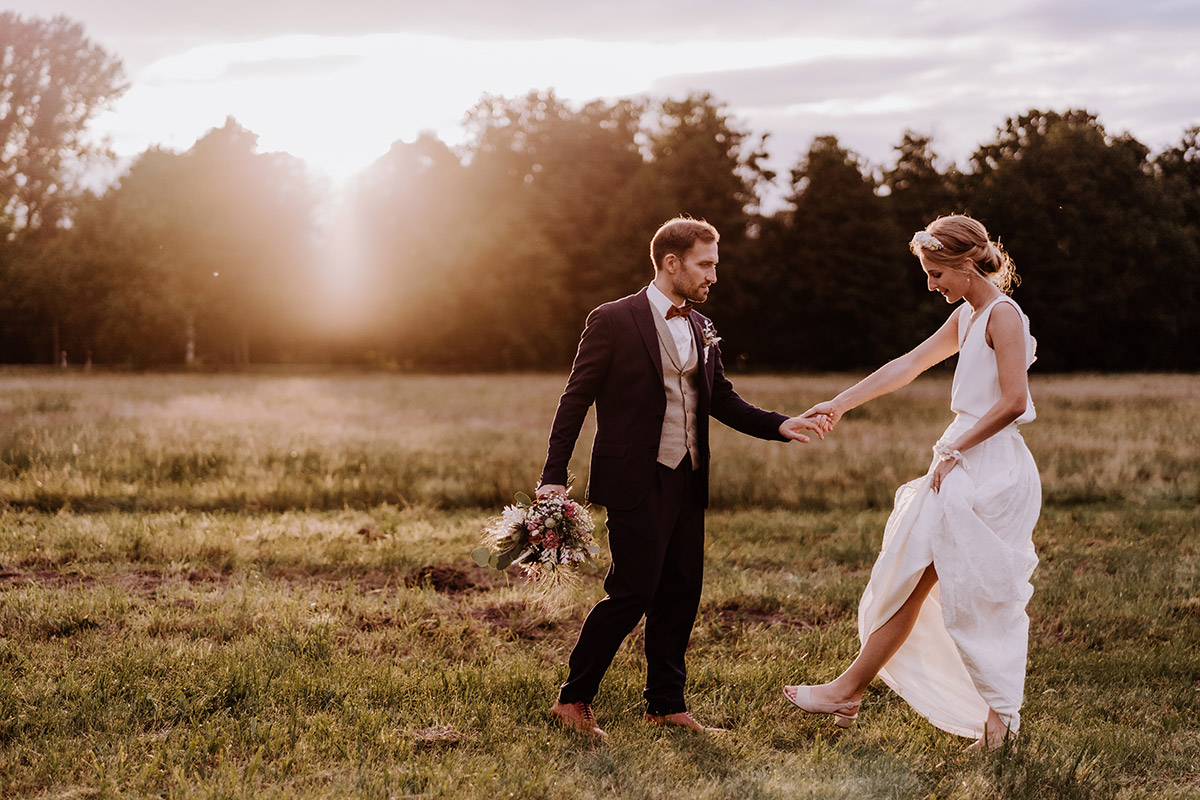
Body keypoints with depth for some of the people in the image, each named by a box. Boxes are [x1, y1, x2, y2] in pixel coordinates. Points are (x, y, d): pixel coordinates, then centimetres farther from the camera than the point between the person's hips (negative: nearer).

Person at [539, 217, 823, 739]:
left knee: (680, 595, 9)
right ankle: (573, 699, 6)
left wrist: (779, 425, 2)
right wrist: (554, 476, -12)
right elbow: (576, 399, -6)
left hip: (687, 481, 7)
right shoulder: (612, 321, -7)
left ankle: (666, 704, 20)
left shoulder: (701, 329, 13)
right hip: (637, 481, -7)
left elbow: (723, 401, 17)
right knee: (632, 593, -8)